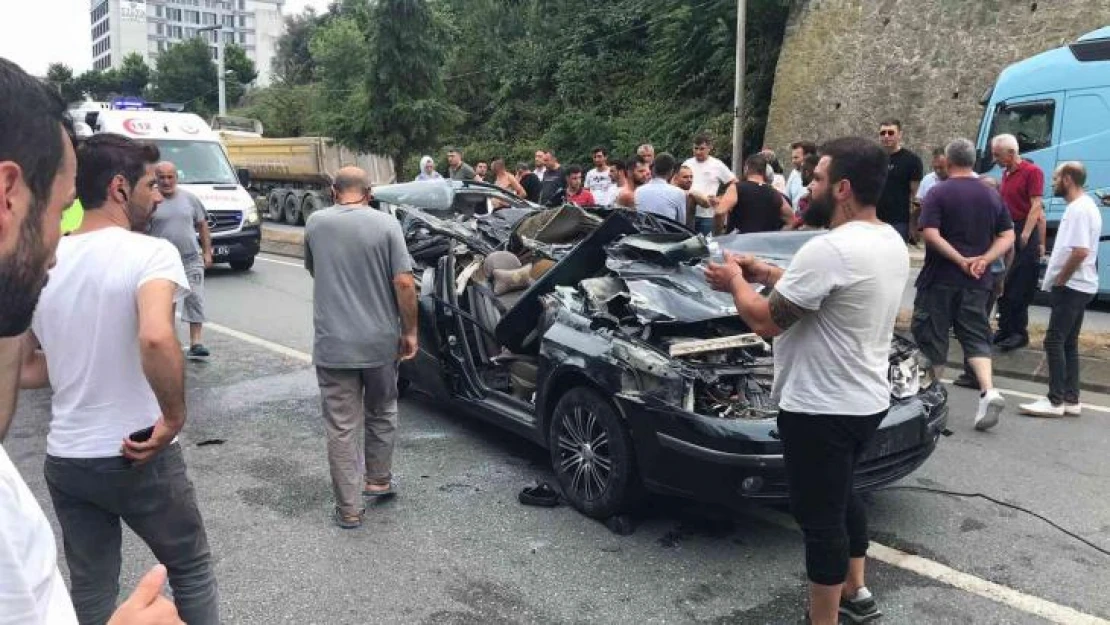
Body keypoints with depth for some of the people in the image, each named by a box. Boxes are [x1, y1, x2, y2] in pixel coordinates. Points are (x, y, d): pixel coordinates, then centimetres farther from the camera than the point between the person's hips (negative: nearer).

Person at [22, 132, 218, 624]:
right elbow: (156, 340, -37)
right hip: (139, 457, -5)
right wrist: (174, 419, -24)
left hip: (65, 460, 6)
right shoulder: (150, 253, -17)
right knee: (191, 570, 17)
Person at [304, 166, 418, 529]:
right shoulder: (386, 224, -6)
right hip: (381, 342, 0)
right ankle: (379, 481, 36)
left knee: (342, 427, 7)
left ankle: (349, 509, 12)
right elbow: (404, 283, -11)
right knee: (382, 414, 22)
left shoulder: (315, 224, 1)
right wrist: (410, 332, -1)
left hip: (333, 345, 0)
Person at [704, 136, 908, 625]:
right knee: (842, 497, 27)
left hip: (822, 408, -10)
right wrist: (762, 272, 13)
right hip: (866, 400, 10)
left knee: (820, 519, 4)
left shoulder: (830, 250, -27)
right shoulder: (891, 241, 5)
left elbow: (766, 321, -21)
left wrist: (736, 282, -3)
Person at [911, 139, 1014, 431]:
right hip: (977, 280, 5)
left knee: (931, 333, 7)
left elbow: (930, 234, -18)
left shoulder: (938, 193, -7)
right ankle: (988, 390, -12)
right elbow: (1007, 236, 7)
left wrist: (961, 260, -16)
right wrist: (983, 260, -5)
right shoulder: (992, 195, 9)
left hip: (940, 278, -4)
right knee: (976, 334, 7)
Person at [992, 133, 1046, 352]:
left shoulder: (1032, 172, -10)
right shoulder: (1006, 173, 14)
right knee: (1003, 284, 11)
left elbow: (1036, 206, -15)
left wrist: (1024, 235, -22)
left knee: (1020, 288, -4)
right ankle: (1005, 329, 20)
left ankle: (1019, 333, 4)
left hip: (1025, 234, -8)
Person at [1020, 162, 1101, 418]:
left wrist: (1060, 280, -16)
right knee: (1068, 343, 13)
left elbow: (1080, 251, -27)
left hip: (1071, 287, -10)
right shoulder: (1082, 206, 15)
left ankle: (1055, 401, -4)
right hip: (1077, 286, 10)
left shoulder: (1079, 209, -18)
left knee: (1054, 342, -8)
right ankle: (1071, 400, 18)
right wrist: (1060, 278, 16)